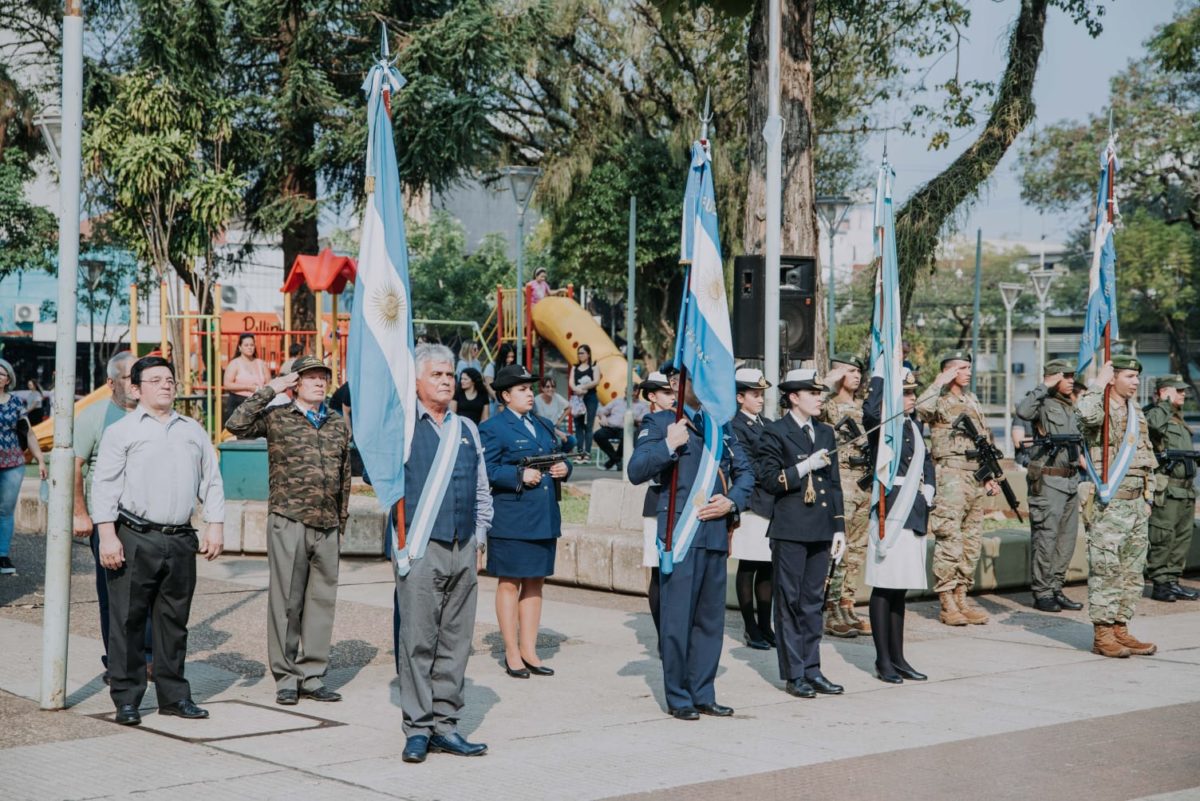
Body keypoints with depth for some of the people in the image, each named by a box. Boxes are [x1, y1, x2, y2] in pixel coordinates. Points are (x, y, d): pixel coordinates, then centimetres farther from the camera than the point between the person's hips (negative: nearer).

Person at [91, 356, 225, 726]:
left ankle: (173, 695, 18)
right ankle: (126, 699, 5)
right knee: (128, 620, -2)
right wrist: (107, 535, -11)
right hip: (135, 541, -4)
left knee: (174, 621, 10)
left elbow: (211, 481, 17)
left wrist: (215, 526, 8)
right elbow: (104, 485, -3)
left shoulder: (193, 431, 16)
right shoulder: (121, 431, 2)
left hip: (180, 541, 4)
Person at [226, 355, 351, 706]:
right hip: (288, 522, -4)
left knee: (322, 600, 7)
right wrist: (270, 389, -12)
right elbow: (236, 425, -16)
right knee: (286, 601, 1)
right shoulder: (277, 418, 0)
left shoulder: (339, 425, 13)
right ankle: (286, 678, 10)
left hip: (327, 526, 4)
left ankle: (313, 676, 15)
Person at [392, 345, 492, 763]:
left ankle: (444, 724, 12)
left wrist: (478, 536, 12)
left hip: (463, 550, 5)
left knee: (455, 641, 6)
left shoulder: (467, 429, 16)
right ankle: (418, 728, 2)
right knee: (419, 641, -4)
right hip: (419, 549, -5)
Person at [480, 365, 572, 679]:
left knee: (534, 583, 11)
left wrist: (563, 469, 0)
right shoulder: (493, 428, -5)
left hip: (544, 519, 7)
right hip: (510, 520, -7)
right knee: (510, 584, 1)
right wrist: (520, 475, -21)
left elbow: (558, 459, 22)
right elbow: (486, 471, -13)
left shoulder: (544, 426, 17)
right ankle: (512, 653, 8)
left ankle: (529, 650, 18)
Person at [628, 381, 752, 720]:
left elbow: (745, 473, 18)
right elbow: (636, 471, -8)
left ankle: (703, 694, 18)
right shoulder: (659, 422, 1)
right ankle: (678, 698, 7)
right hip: (679, 534, -5)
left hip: (716, 533, 5)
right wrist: (669, 445, -20)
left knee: (711, 617, 10)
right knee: (677, 618, -3)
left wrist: (732, 502, 0)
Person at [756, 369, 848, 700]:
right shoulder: (775, 433, -3)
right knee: (790, 602, 0)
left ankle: (812, 670, 16)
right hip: (790, 532, -6)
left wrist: (839, 528, 12)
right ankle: (793, 675, 5)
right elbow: (769, 480, -9)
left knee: (813, 601, 10)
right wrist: (805, 466, -16)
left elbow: (834, 483, 16)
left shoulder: (826, 433, 15)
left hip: (820, 532, 6)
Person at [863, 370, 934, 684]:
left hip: (915, 513, 8)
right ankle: (883, 661, 2)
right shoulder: (882, 423, -9)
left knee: (900, 588, 13)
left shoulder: (914, 424, 16)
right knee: (885, 587, -3)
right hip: (890, 513, -8)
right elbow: (870, 410, -32)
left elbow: (925, 458, 25)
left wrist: (929, 489, 9)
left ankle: (897, 657, 19)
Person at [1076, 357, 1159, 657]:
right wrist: (1098, 384, -21)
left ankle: (1120, 629, 17)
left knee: (1132, 572, 10)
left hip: (1137, 503, 8)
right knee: (1106, 571, -6)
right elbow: (1086, 415, -35)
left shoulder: (1137, 413, 17)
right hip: (1109, 505, -8)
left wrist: (1148, 497, 17)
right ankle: (1102, 635, -2)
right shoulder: (1100, 408, -8)